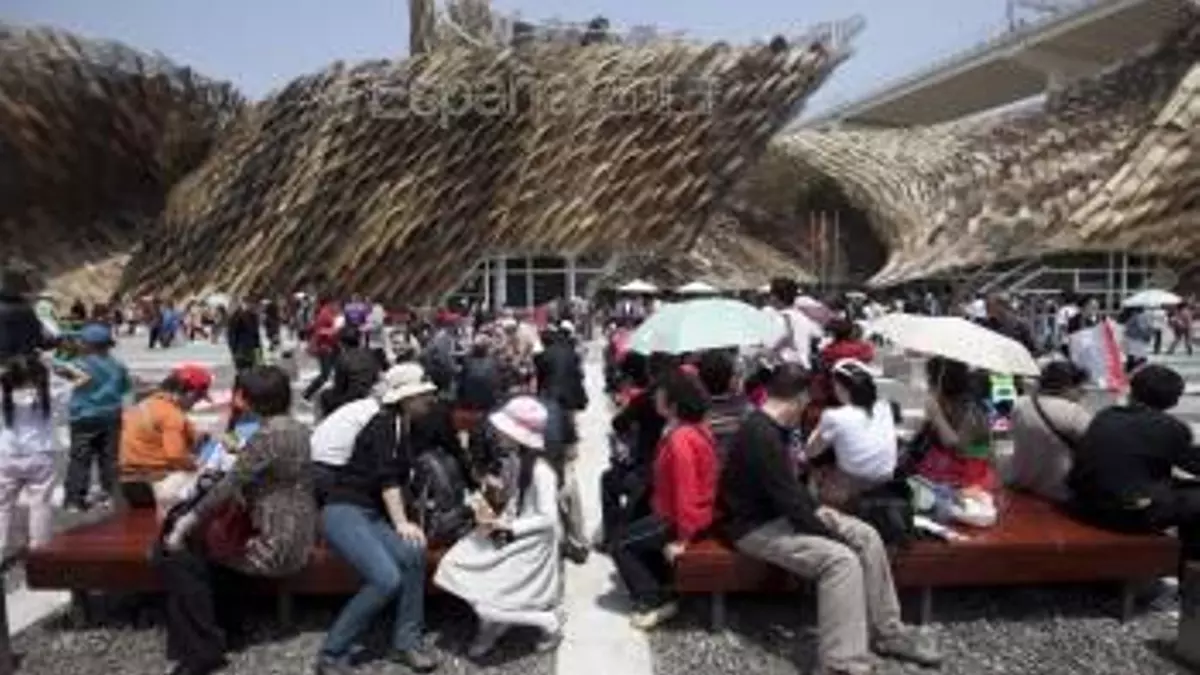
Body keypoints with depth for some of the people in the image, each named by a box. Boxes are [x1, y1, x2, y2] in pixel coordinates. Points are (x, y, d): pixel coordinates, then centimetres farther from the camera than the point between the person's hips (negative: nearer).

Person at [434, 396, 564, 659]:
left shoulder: (541, 470, -23)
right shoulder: (517, 460, 3)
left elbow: (548, 519, -23)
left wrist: (506, 526, -21)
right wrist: (495, 518, -5)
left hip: (533, 545, -8)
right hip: (513, 537, 9)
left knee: (489, 597, -10)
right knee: (456, 564, -1)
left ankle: (548, 621, 11)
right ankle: (491, 626, 17)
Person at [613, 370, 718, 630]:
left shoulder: (680, 439, -27)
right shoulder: (697, 429, 3)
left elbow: (686, 491, -28)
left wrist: (681, 538, -22)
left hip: (678, 519, -10)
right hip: (696, 513, 10)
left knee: (622, 545, -1)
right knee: (636, 535, 25)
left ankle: (655, 603, 2)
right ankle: (663, 586, 25)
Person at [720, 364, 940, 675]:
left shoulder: (771, 428, 7)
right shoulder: (761, 436, -26)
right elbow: (787, 499, -26)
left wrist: (817, 509, 6)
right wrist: (835, 536, -18)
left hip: (781, 512, 10)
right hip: (758, 527, -10)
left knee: (867, 536, 0)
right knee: (841, 559, -28)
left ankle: (888, 634, 12)